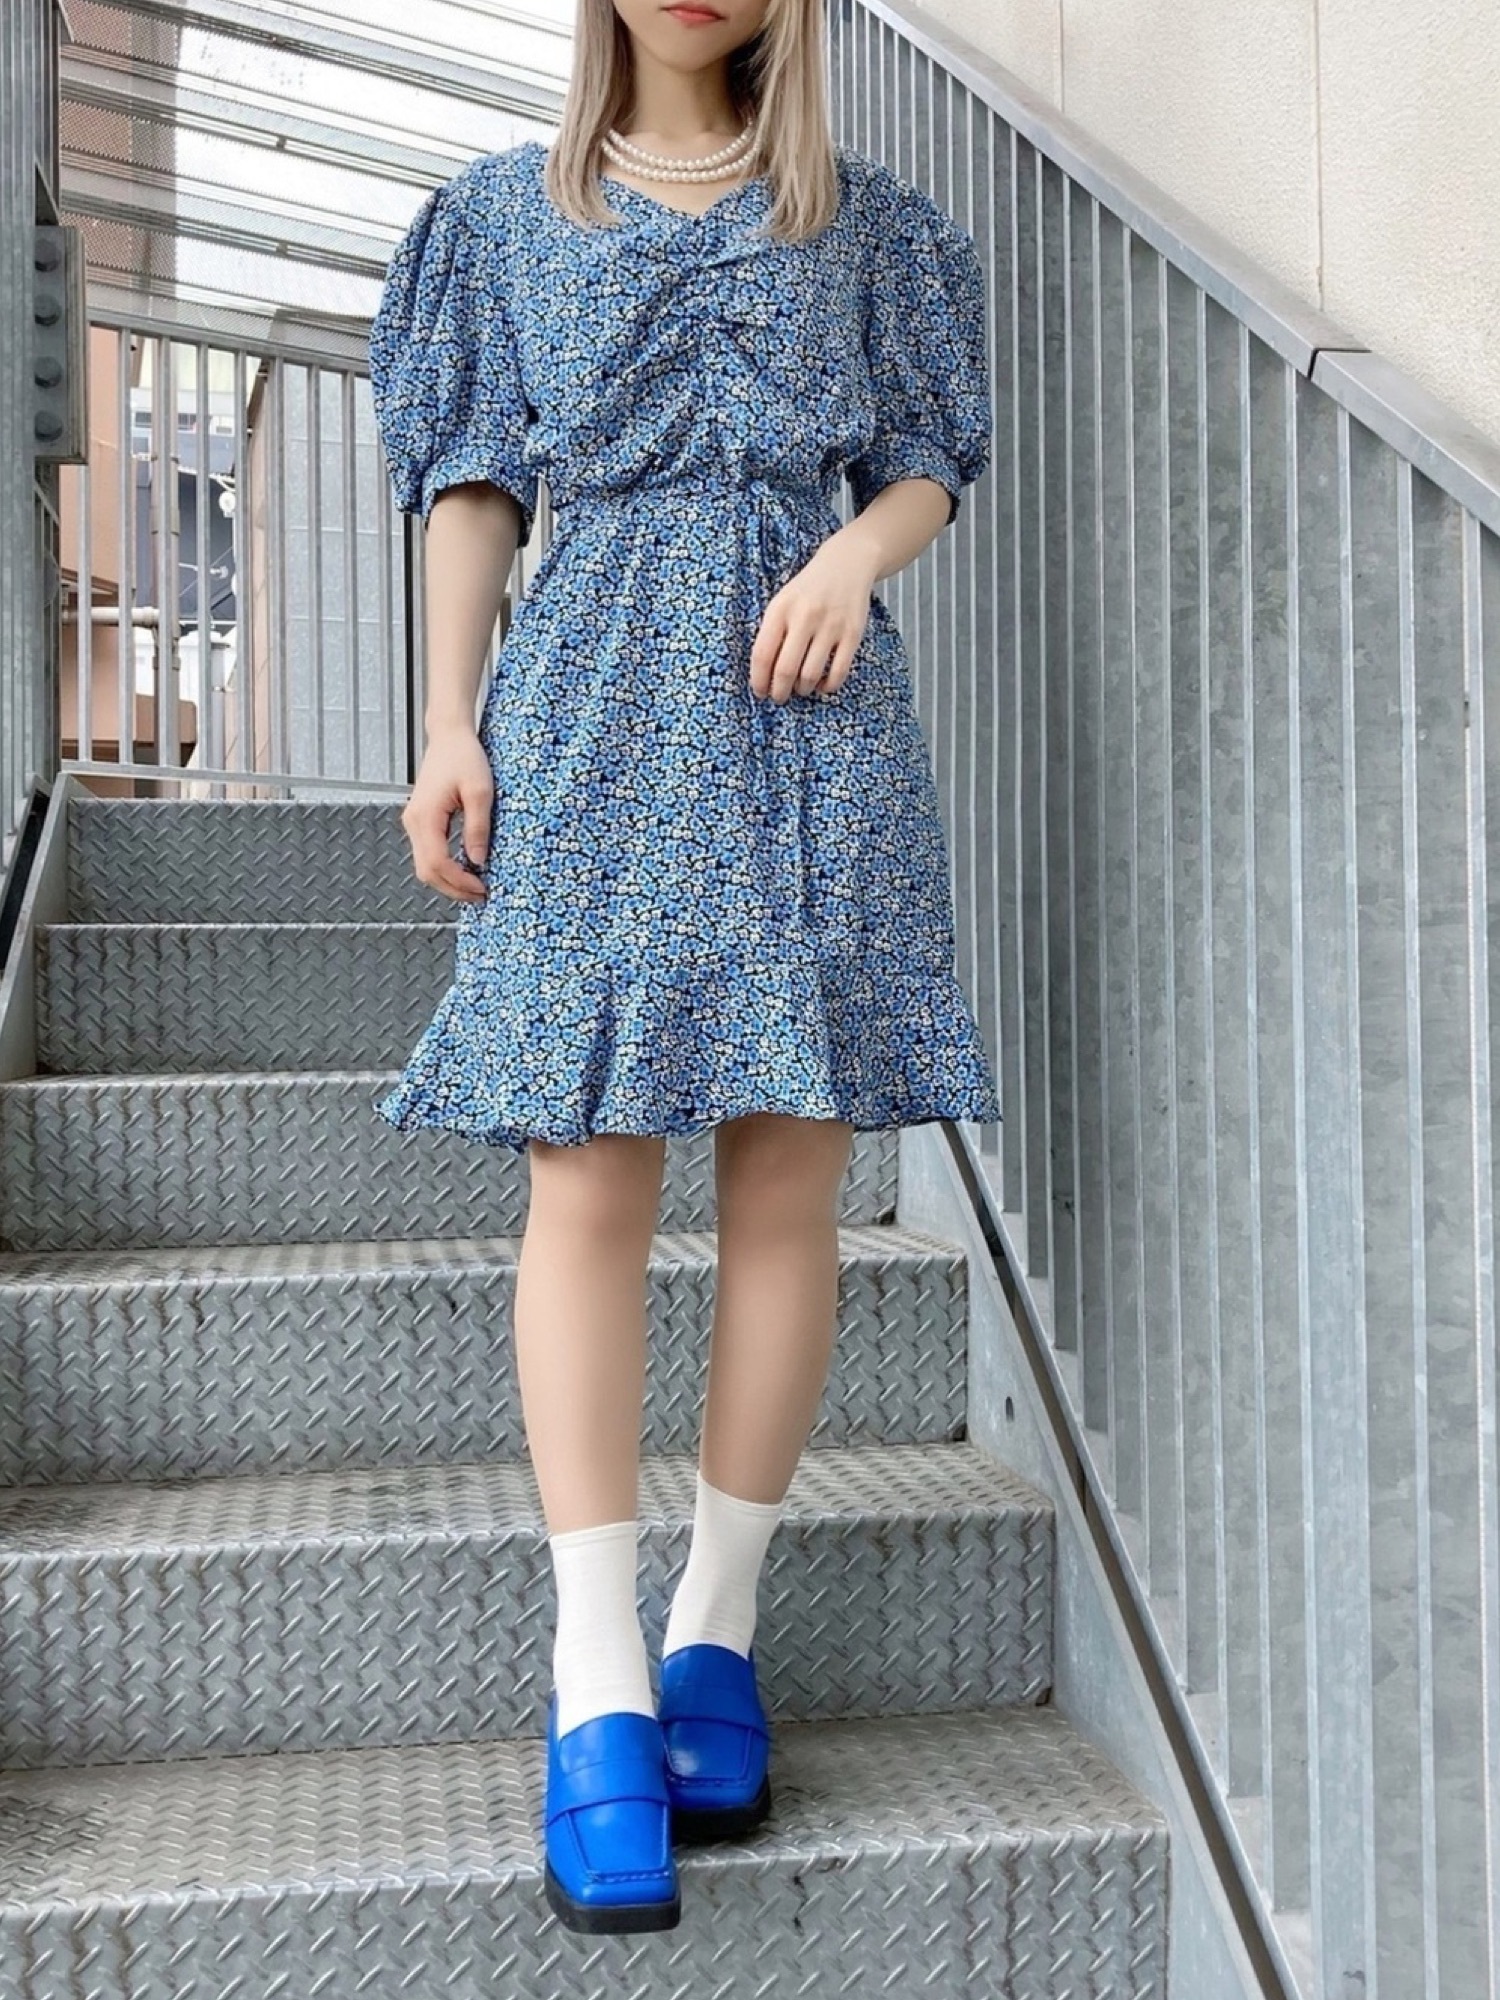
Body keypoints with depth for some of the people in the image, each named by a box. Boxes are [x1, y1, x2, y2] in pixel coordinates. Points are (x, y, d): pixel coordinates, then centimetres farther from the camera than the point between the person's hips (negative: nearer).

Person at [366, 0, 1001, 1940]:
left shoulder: (864, 215, 17)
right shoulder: (505, 208, 17)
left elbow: (927, 463, 16)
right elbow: (473, 483, 12)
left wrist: (854, 560, -7)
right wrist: (449, 727, 1)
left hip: (808, 711, 1)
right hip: (590, 709, -1)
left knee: (787, 1181, -3)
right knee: (588, 1181, -10)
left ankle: (715, 1632, 10)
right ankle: (597, 1688, -7)